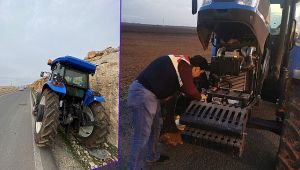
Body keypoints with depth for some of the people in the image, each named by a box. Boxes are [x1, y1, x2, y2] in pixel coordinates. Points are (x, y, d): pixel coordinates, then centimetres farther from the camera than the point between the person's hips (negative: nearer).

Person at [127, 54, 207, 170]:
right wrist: (199, 97, 14)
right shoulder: (184, 67, -11)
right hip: (142, 94, -11)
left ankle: (152, 156, 40)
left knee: (156, 124, 23)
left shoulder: (181, 62, 17)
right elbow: (190, 89, -5)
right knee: (142, 136, -5)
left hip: (150, 93, 11)